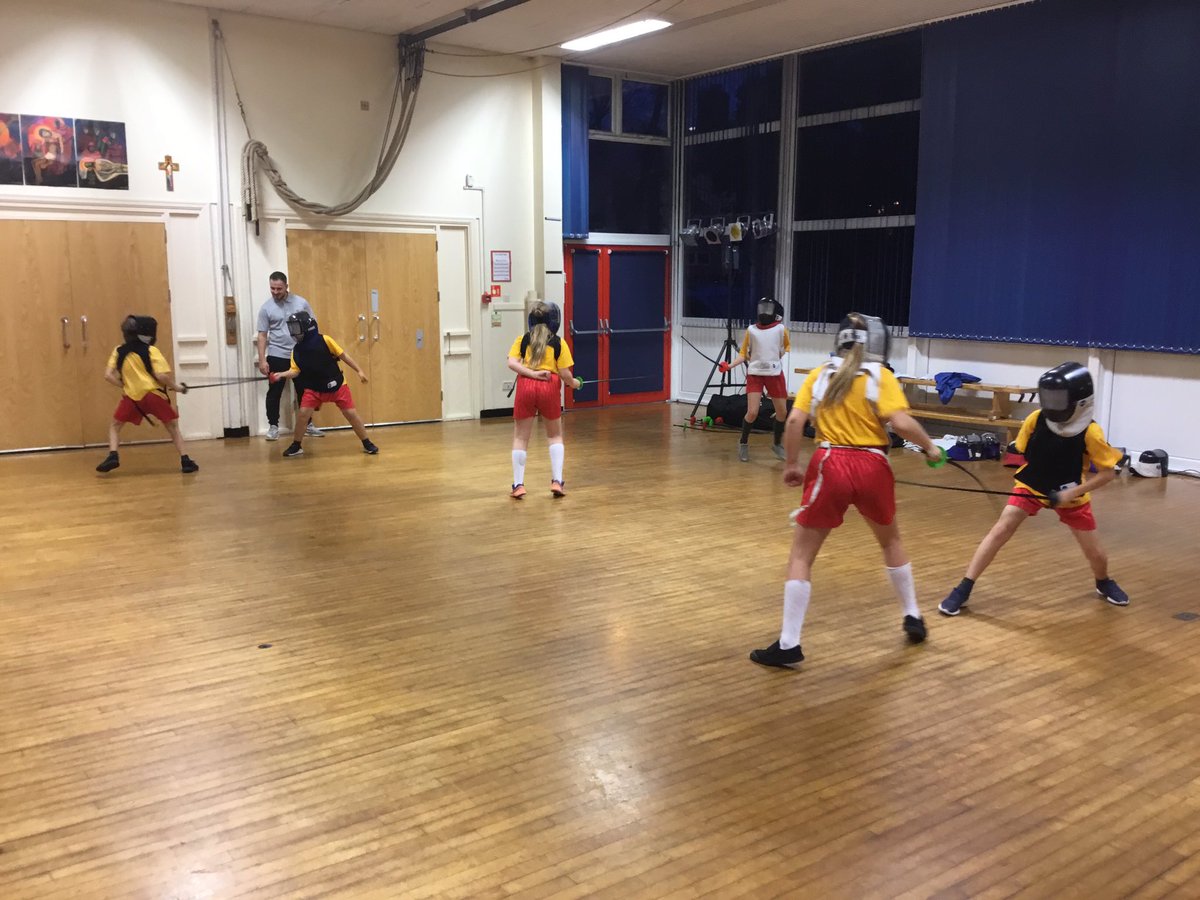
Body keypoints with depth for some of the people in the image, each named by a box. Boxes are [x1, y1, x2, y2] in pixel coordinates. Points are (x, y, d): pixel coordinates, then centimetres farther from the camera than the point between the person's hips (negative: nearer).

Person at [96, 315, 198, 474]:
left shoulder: (118, 352, 7)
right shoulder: (151, 351, -3)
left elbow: (108, 375, 1)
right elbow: (161, 376, -15)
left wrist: (125, 386, 11)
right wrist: (176, 387, 0)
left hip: (132, 396, 2)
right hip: (153, 394, -2)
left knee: (114, 426, 20)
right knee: (173, 427, 11)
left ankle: (113, 456, -3)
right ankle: (185, 460, -1)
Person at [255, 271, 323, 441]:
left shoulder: (301, 303, 1)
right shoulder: (266, 308, 0)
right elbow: (262, 335, 1)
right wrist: (262, 360, -5)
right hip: (277, 356, -1)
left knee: (304, 391, 7)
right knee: (274, 392, 1)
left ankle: (308, 425, 17)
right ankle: (273, 426, 10)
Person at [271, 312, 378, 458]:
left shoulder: (324, 340, -15)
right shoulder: (296, 350, -3)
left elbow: (343, 355, -9)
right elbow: (295, 370, -8)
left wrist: (359, 371, -7)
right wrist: (281, 374, -27)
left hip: (337, 385, -3)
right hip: (314, 388, 3)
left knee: (351, 414, -2)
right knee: (303, 414, -9)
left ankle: (367, 444, 12)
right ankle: (296, 446, 8)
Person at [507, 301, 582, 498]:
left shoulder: (522, 339, 12)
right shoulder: (558, 342, 7)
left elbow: (512, 363, -5)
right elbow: (564, 374, 1)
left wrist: (532, 374, -8)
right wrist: (574, 383, 20)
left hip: (526, 386, 1)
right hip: (549, 387, -1)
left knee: (520, 438, 12)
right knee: (555, 436, 19)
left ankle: (518, 485, 9)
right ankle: (557, 481, 10)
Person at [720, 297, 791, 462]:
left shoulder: (780, 329, 0)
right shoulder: (751, 330, 1)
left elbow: (787, 346, 19)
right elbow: (744, 353, 4)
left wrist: (780, 354, 4)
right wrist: (730, 365, -9)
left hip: (775, 374, 1)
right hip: (755, 374, -1)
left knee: (782, 412, 7)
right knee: (752, 412, -11)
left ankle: (778, 444, 30)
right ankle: (743, 443, 13)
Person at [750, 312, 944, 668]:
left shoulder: (820, 374, 8)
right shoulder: (881, 376, 3)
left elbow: (795, 421, -3)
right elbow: (902, 422, -11)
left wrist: (791, 466, 6)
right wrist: (930, 446, 5)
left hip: (831, 465, -1)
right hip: (872, 467, 1)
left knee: (801, 555, 7)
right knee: (890, 541, 29)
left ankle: (788, 645, 0)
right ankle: (913, 617, 38)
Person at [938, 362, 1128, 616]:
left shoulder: (1090, 433, -24)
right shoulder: (1035, 419, -18)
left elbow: (1108, 472, -17)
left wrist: (1071, 493, -24)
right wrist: (1032, 475, -8)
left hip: (1070, 495, 0)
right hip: (1031, 486, 1)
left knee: (1095, 553, 7)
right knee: (1000, 530, -16)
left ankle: (1104, 583, 43)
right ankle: (963, 589, -12)